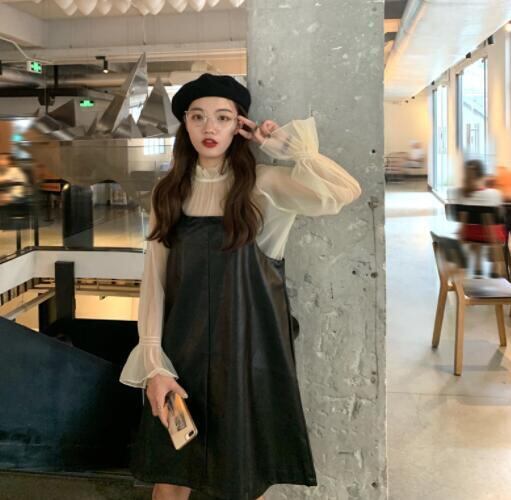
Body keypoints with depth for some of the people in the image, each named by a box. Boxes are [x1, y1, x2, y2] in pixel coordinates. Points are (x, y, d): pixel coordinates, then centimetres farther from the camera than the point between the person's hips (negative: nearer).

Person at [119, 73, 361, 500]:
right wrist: (154, 363, -7)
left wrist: (286, 144, -11)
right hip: (182, 349, 2)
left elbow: (345, 191, -22)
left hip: (246, 346, -2)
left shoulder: (261, 183, -5)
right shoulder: (170, 191, 4)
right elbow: (154, 279, 0)